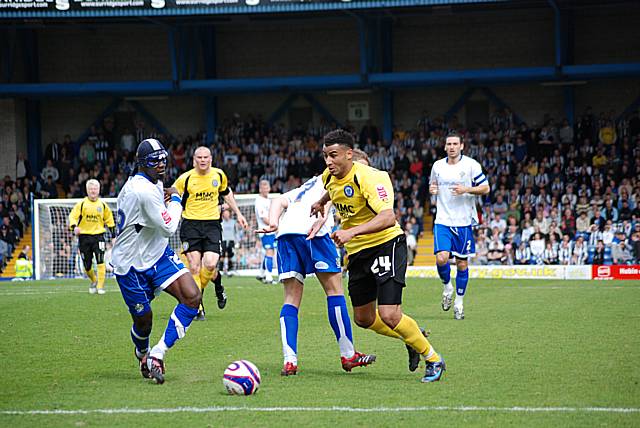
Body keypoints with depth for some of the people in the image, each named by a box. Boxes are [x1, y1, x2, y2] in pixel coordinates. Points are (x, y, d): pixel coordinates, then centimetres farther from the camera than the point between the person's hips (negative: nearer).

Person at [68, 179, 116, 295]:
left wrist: (113, 235, 14)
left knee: (100, 261, -17)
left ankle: (100, 286, -13)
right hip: (84, 236, 0)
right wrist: (74, 227, -24)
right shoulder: (81, 204, 1)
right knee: (87, 265, 6)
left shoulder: (102, 205, 7)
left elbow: (109, 220, 17)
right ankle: (94, 281, 34)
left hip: (98, 236, 0)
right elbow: (72, 216, -4)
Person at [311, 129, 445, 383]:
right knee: (364, 319, 11)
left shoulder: (369, 178, -24)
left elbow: (388, 218, -38)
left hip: (386, 245, -8)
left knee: (389, 316, -18)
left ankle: (433, 359, 2)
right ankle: (412, 338, 37)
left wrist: (351, 232, -45)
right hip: (358, 252, 8)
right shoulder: (329, 177, 1)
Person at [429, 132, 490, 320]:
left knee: (462, 263, 4)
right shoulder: (438, 165, 7)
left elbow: (485, 188, -2)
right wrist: (432, 189, -1)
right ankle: (447, 286, 13)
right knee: (441, 259, -17)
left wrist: (466, 190, -18)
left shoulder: (471, 165, -4)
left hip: (464, 221, -1)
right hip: (443, 220, 1)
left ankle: (459, 302, 19)